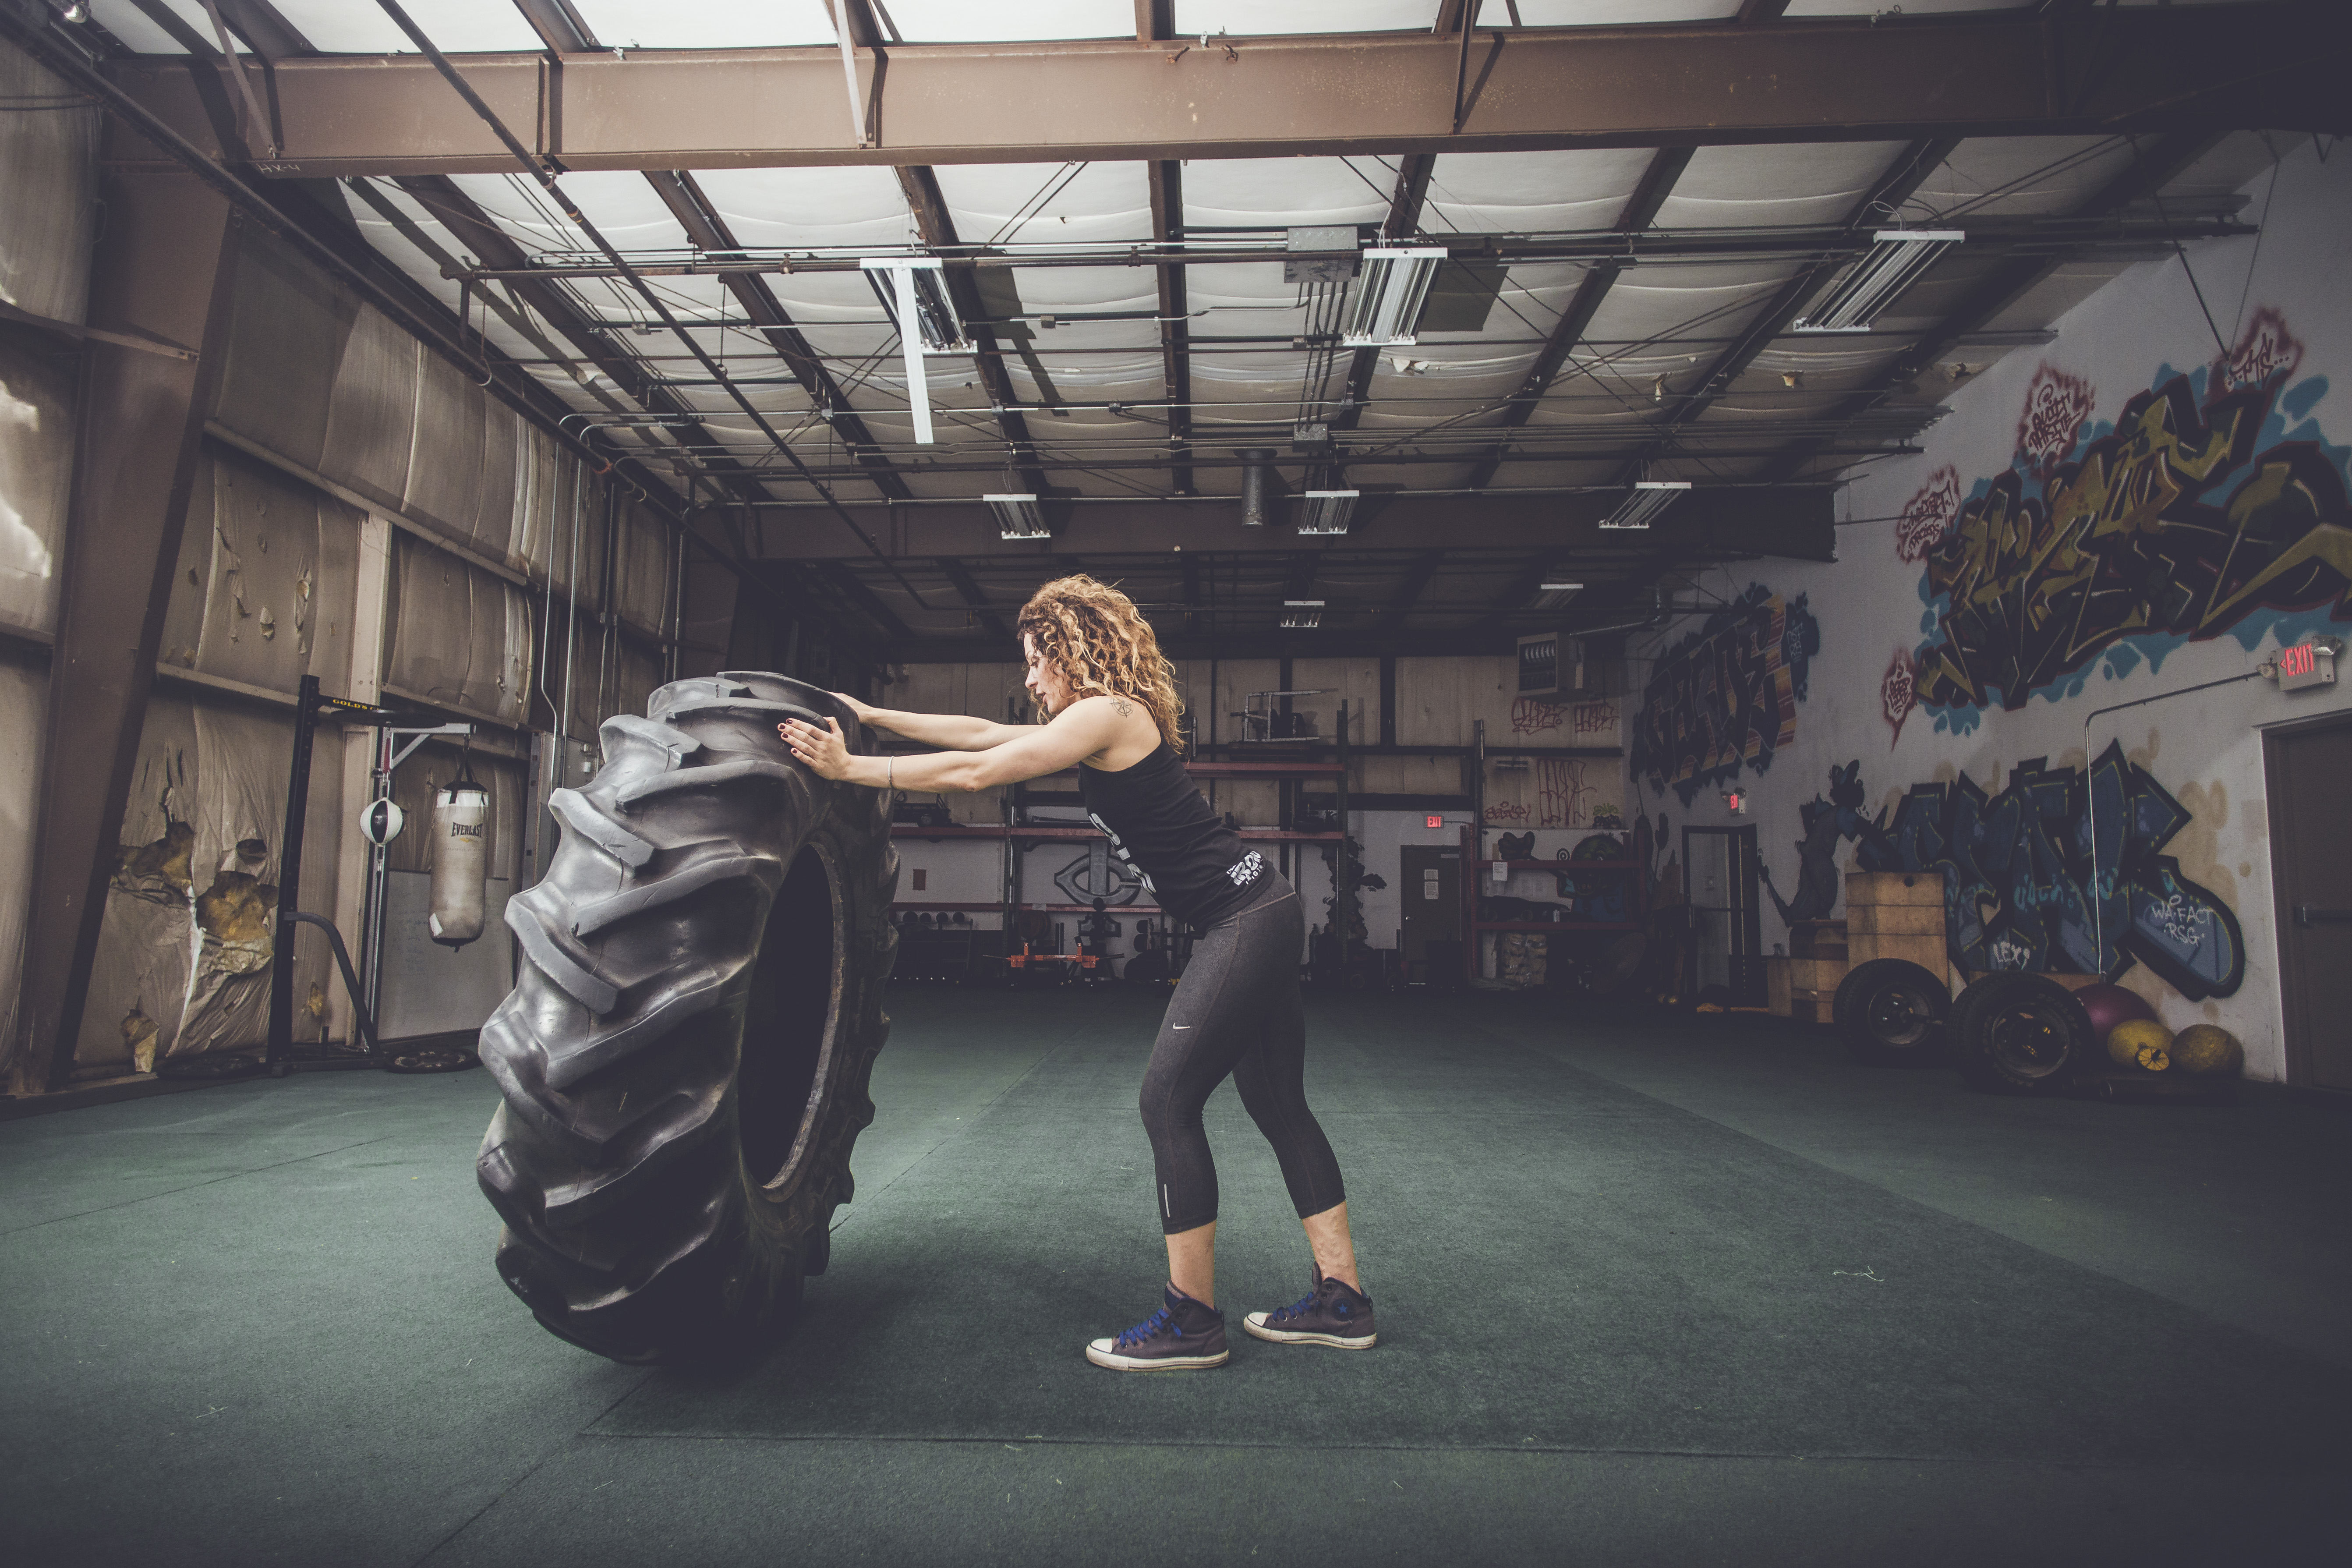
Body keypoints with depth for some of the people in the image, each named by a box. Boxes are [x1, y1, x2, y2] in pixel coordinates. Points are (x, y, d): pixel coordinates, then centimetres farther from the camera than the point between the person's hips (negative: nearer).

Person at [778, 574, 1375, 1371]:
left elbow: (977, 773, -13)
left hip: (1246, 918, -10)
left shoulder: (1107, 714, -11)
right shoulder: (1106, 721, 18)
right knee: (1277, 1105, 12)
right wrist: (870, 716, 24)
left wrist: (849, 768, -7)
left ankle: (1191, 1320, 2)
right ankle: (1341, 1303, 19)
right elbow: (981, 732, 22)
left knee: (1168, 1101, -6)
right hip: (1257, 916, 10)